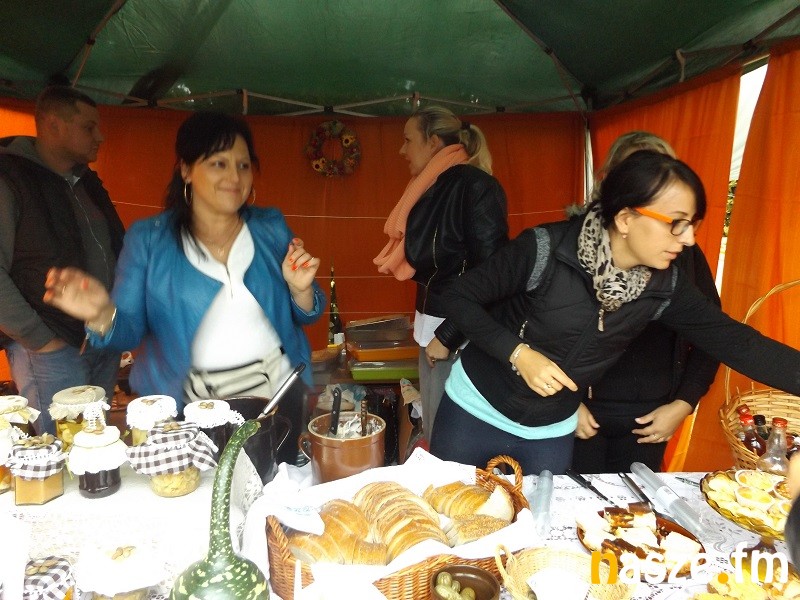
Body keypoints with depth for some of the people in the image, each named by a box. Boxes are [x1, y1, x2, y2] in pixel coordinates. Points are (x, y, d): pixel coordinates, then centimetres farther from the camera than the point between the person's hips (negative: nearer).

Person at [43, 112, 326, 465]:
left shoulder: (271, 228, 0)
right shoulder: (148, 239, -4)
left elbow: (305, 316, 4)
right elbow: (130, 329, -4)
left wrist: (300, 289, -17)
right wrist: (102, 316, -25)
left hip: (276, 395, 2)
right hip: (185, 409, -1)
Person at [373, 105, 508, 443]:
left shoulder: (476, 187, -14)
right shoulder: (431, 190, 12)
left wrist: (448, 335, -17)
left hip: (464, 336, -8)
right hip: (432, 326, 8)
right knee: (432, 433, 15)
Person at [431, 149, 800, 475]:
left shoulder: (664, 287, -9)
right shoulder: (546, 249, -25)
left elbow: (734, 342, -8)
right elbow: (459, 297, -18)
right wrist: (519, 354, -27)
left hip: (552, 433, 4)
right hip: (476, 410, -3)